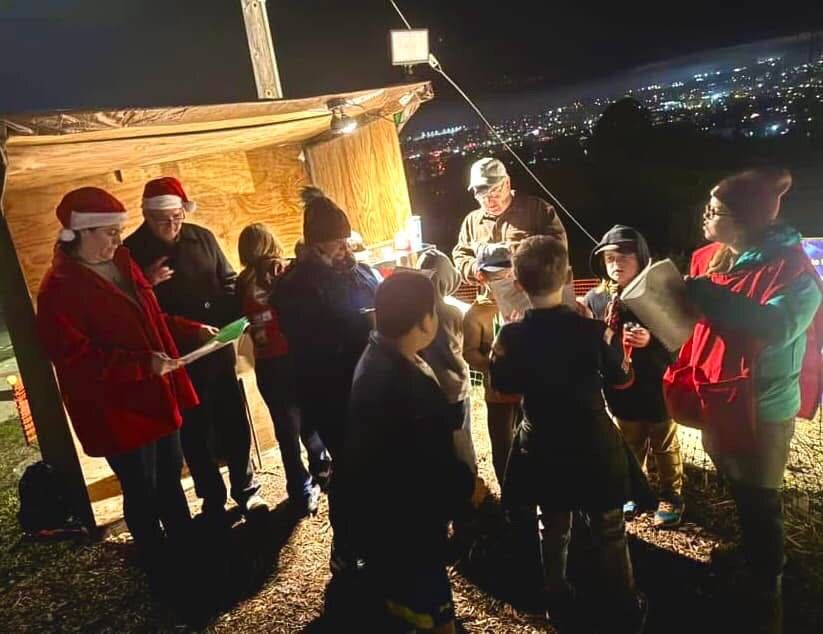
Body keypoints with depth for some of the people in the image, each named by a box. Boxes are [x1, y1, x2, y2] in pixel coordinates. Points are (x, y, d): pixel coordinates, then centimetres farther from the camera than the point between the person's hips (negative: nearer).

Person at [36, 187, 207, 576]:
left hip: (157, 395, 8)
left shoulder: (121, 263, 7)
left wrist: (193, 330, 7)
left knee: (170, 477, 20)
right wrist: (144, 364, -27)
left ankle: (186, 550, 39)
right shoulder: (59, 289, -17)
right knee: (142, 491, 8)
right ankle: (162, 571, 28)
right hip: (115, 409, -7)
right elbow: (75, 358, -22)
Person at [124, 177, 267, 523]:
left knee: (234, 423, 12)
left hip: (218, 348, 2)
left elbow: (228, 281, 8)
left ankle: (246, 491, 30)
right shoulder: (131, 251, -6)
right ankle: (213, 500, 27)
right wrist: (146, 285, -25)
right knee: (194, 431, 10)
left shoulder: (202, 238, 1)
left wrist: (232, 319, -9)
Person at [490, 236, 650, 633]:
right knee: (609, 531, 18)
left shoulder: (511, 336, -15)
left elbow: (504, 387, 1)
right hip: (593, 445, -1)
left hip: (542, 449, 2)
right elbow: (621, 378, -3)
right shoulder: (590, 329, -19)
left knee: (553, 530, 22)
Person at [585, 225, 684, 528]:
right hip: (620, 389, 3)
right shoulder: (594, 299, -6)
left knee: (665, 446, 18)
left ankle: (671, 495, 39)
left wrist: (650, 340, -31)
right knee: (628, 447, 21)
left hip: (657, 388, -3)